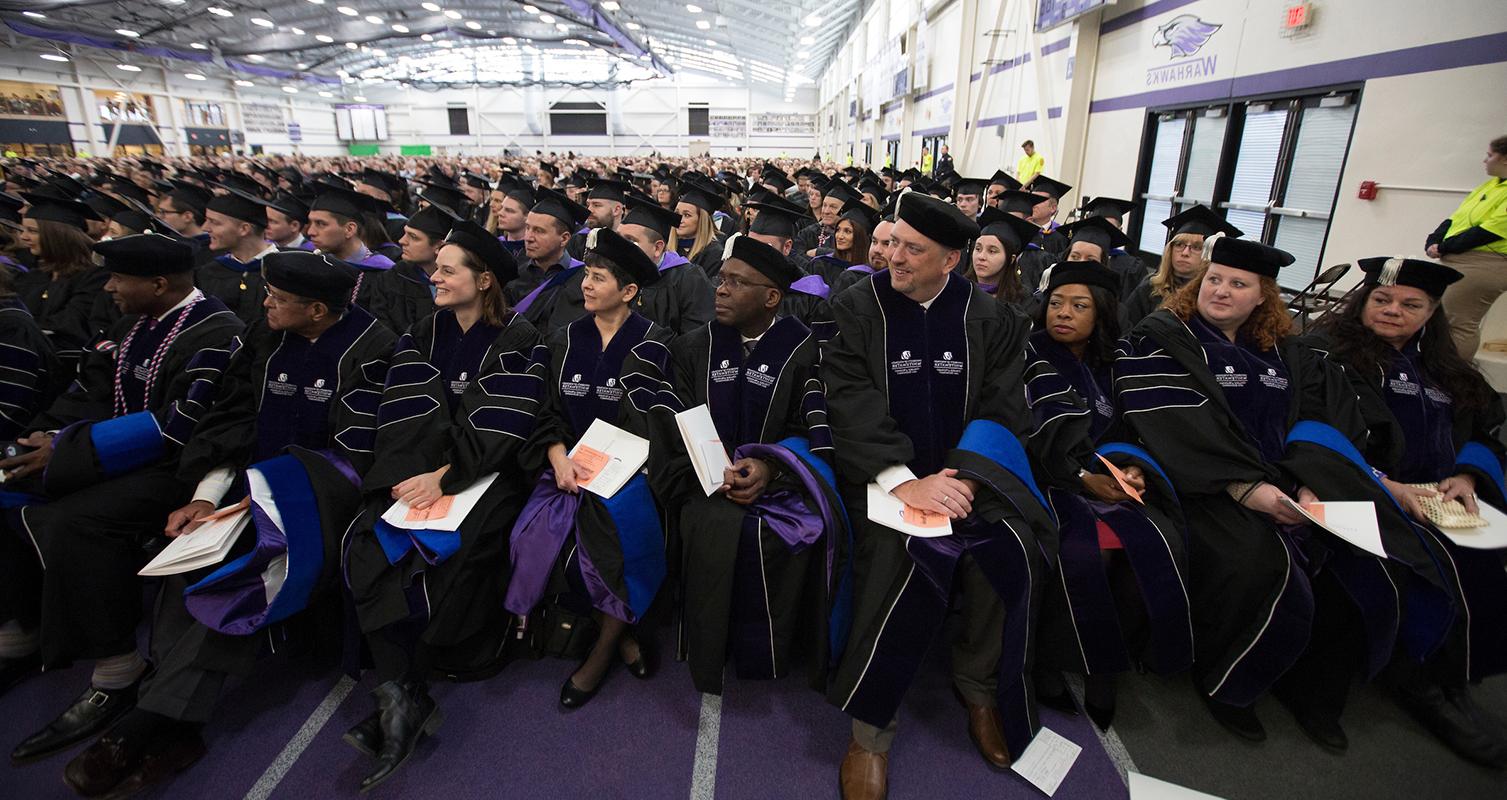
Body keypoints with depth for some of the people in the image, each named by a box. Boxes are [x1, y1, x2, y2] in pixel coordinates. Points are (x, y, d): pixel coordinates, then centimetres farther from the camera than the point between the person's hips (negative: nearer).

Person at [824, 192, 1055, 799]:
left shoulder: (991, 320, 7)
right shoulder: (858, 308, -1)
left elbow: (1002, 409, 1)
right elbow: (850, 402, -11)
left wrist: (961, 477, -17)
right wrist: (903, 481, -23)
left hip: (965, 468, 3)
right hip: (883, 471, -2)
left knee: (1011, 544, -24)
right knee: (903, 552, -30)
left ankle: (981, 684, 5)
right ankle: (870, 724, -10)